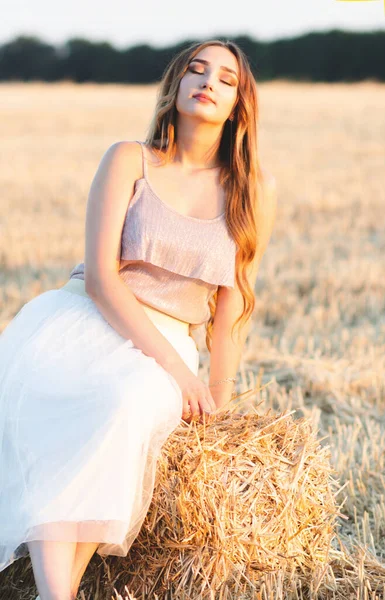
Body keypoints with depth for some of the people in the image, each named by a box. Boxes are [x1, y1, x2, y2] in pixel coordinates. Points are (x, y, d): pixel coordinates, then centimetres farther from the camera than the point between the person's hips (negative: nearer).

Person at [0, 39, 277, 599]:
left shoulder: (255, 189, 6)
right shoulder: (128, 160, 2)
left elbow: (234, 297, 8)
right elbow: (100, 275, -7)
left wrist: (219, 394, -1)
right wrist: (172, 363, -16)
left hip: (166, 345, 1)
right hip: (82, 319, 0)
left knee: (125, 404, -37)